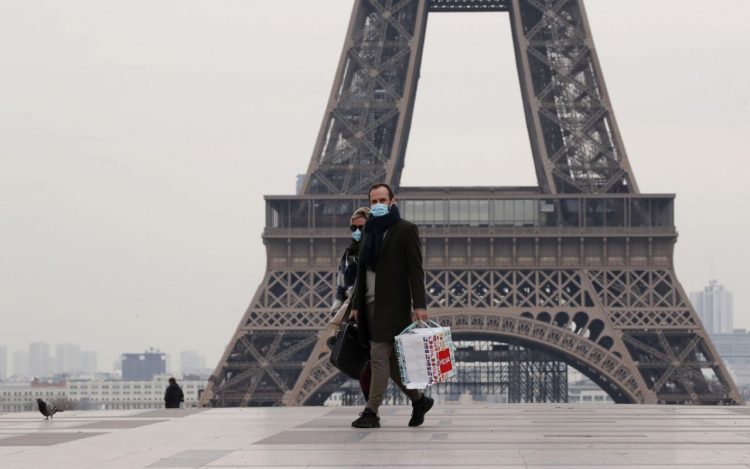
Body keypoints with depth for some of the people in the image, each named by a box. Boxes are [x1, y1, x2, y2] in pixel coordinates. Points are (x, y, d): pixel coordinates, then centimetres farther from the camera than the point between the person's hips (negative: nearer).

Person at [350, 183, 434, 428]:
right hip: (371, 304, 7)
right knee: (390, 359, 10)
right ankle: (419, 400, 23)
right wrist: (356, 304, 15)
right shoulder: (371, 231, 16)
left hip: (392, 304, -7)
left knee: (380, 356, -10)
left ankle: (371, 412, -7)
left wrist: (419, 304, -15)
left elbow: (415, 269, -8)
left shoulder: (405, 230, -4)